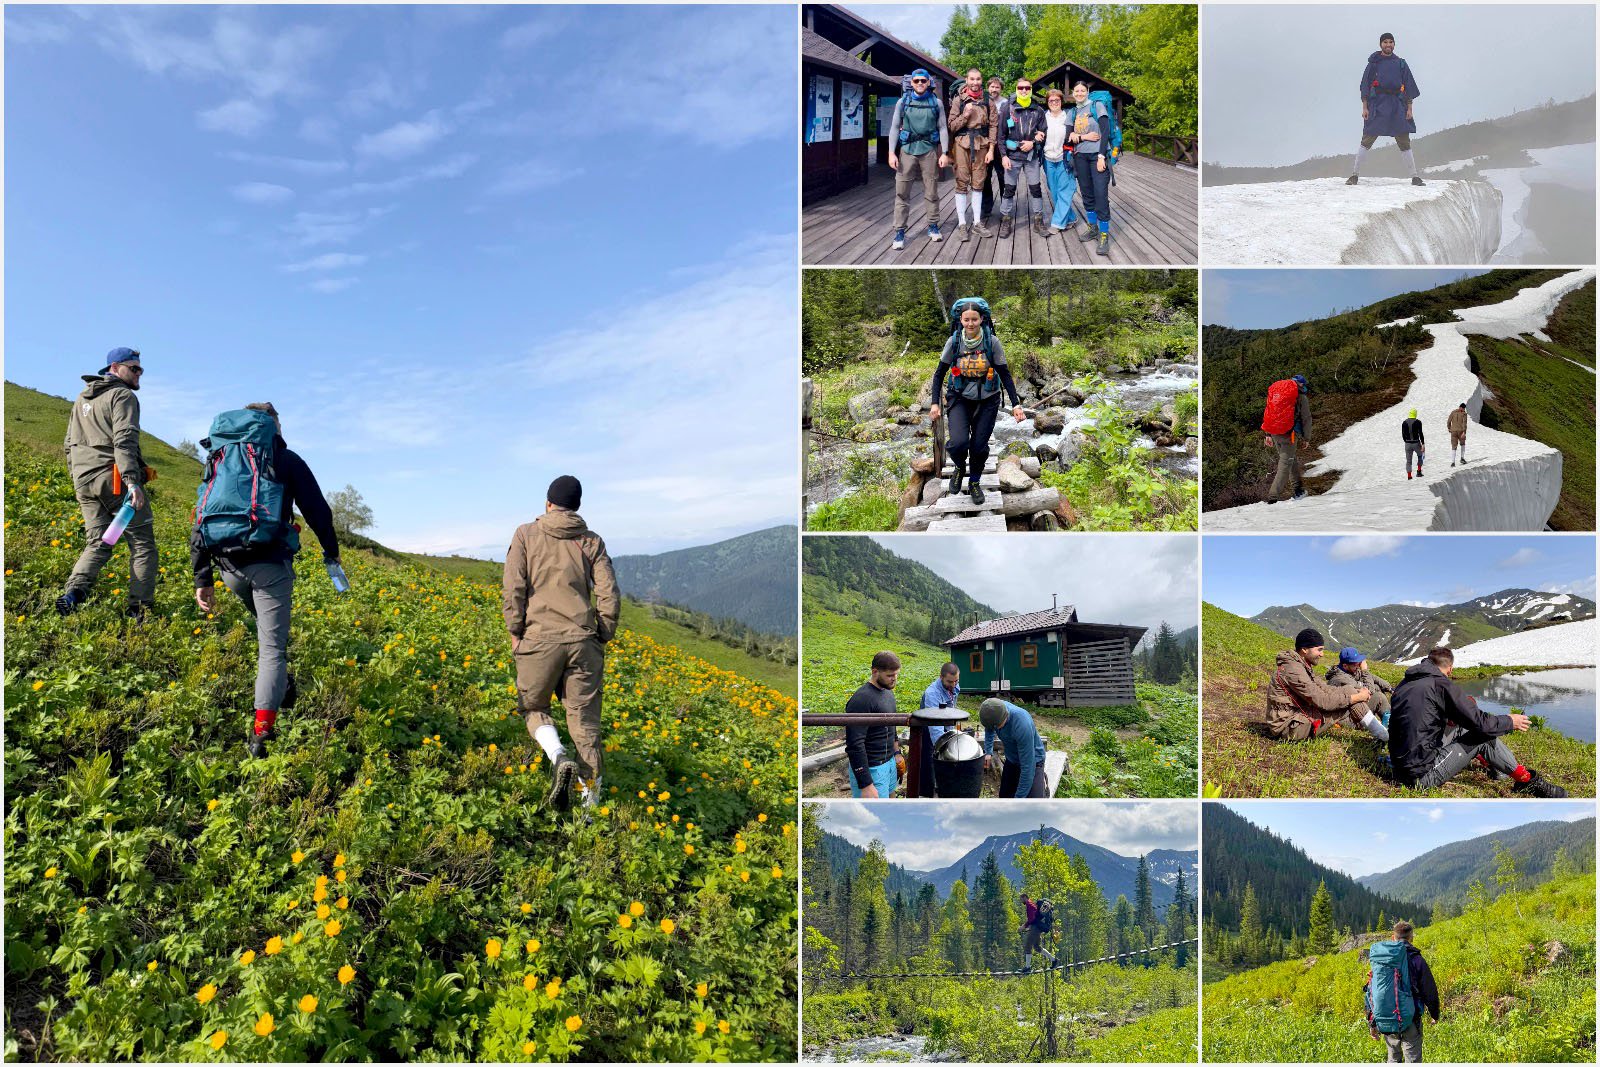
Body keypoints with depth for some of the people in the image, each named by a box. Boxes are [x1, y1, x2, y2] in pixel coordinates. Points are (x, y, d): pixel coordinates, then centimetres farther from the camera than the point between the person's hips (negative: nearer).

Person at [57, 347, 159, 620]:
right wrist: (133, 482, -26)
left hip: (84, 482, 8)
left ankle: (74, 591, -14)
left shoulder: (81, 400, 24)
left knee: (97, 543, 9)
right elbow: (124, 441, -18)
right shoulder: (123, 396, -4)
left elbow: (69, 445, 27)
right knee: (142, 544, -2)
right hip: (116, 480, -8)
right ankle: (140, 608, -8)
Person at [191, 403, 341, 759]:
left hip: (228, 565, 4)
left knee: (267, 622, 32)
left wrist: (202, 578, 17)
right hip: (269, 561, -4)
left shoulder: (217, 460, 23)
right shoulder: (286, 459, 12)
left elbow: (199, 520, 18)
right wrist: (331, 552, 26)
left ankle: (281, 686, 28)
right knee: (272, 646, -3)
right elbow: (318, 511, 9)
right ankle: (261, 733, -11)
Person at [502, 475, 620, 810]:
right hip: (583, 640, 2)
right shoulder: (592, 541, 10)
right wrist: (603, 639, 12)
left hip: (540, 638, -2)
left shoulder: (526, 534, 6)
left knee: (533, 706, 18)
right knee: (585, 722, 6)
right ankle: (592, 803, 6)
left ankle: (559, 758, -9)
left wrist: (515, 632, 6)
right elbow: (609, 597, 3)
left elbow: (512, 588, -2)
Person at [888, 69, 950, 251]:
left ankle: (933, 227, 18)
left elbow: (943, 128, 6)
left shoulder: (936, 102, 5)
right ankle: (899, 232, -1)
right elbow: (895, 127, 4)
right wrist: (891, 153, -5)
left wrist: (945, 153, -2)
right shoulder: (903, 101, 5)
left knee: (931, 192, 6)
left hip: (929, 150, 0)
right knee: (902, 193, -4)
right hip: (907, 150, 0)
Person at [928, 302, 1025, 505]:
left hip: (986, 401, 0)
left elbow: (1005, 375, -5)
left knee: (979, 446, 4)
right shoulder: (954, 341, -9)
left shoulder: (992, 342, -11)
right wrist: (935, 402, -5)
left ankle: (975, 483, 32)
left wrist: (1016, 404, -10)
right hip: (960, 399, 0)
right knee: (958, 443, -20)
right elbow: (939, 373, 1)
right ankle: (959, 466, 16)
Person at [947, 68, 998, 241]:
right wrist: (965, 115, -15)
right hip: (962, 144, -2)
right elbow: (952, 126, 0)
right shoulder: (958, 100, 3)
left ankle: (977, 222, 14)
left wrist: (991, 149, -1)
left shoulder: (988, 101, 8)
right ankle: (962, 224, 1)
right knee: (962, 183, -3)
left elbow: (993, 126, 6)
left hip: (981, 144, 2)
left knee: (978, 183, 7)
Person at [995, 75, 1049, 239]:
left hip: (1032, 155, 2)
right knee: (1008, 189, 1)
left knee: (1036, 189, 3)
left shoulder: (1038, 110, 6)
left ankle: (1038, 221, 12)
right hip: (1012, 155, -2)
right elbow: (1001, 133, -2)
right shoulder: (1007, 107, 0)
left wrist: (1033, 143, -10)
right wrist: (1003, 155, -9)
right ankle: (1006, 222, 10)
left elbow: (1043, 133, 10)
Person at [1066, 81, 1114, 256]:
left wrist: (1101, 156, -15)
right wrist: (1084, 137, -11)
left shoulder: (1097, 106, 1)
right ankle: (1093, 228, 20)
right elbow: (1068, 137, 8)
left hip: (1098, 154, -5)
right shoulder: (1071, 113, 14)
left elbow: (1105, 132, -6)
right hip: (1080, 156, 5)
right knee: (1087, 194, 7)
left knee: (1101, 194, -12)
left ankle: (1104, 236, -12)